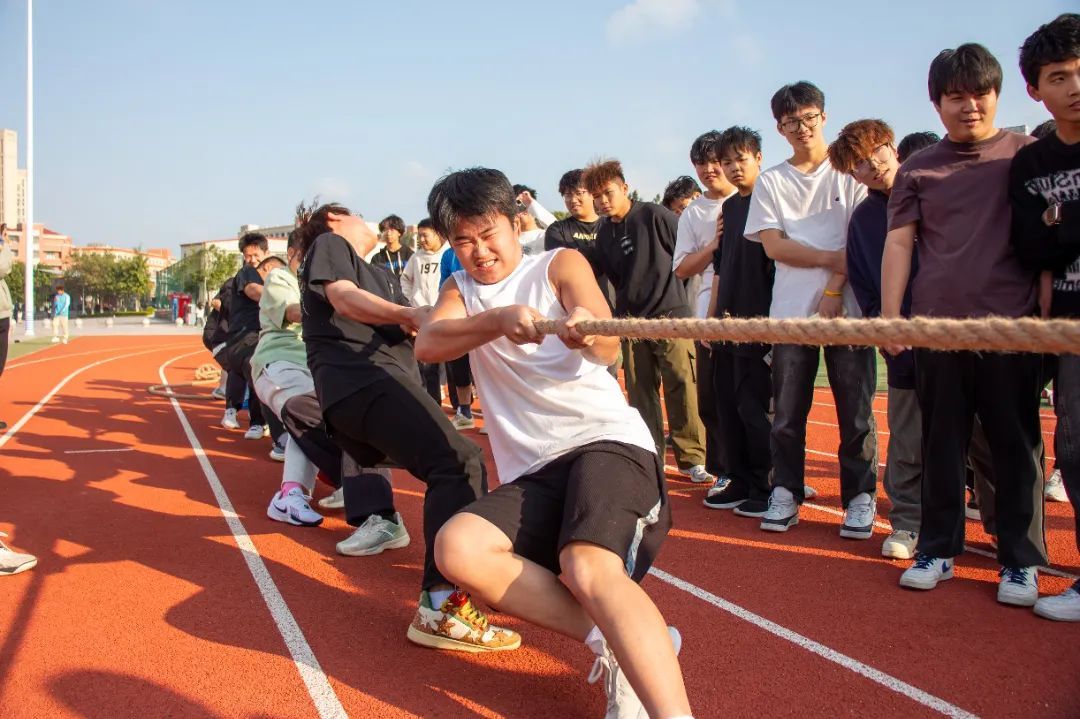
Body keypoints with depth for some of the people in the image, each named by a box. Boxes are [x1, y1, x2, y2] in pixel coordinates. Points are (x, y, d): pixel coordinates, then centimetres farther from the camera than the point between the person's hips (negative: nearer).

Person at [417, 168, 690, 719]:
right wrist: (499, 319, -24)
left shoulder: (560, 265, 8)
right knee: (457, 548, -25)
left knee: (588, 568, -32)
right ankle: (614, 645, -19)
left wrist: (589, 331, -36)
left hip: (606, 440, -4)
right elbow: (426, 344, -5)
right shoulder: (461, 289, 18)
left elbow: (608, 348, -11)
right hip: (530, 474, 4)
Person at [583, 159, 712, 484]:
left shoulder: (655, 215, -6)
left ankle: (692, 458, 3)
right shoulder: (604, 234, 10)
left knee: (682, 389, -6)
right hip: (631, 321, 5)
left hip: (671, 315, -5)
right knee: (640, 393, 9)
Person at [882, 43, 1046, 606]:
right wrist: (889, 317, -2)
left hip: (1010, 327, -1)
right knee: (941, 445, 8)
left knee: (1016, 446, 4)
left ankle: (1021, 560, 16)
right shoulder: (918, 170, 10)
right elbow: (899, 243, 6)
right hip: (936, 328, 1)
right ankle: (937, 549, 19)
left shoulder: (1028, 155, 8)